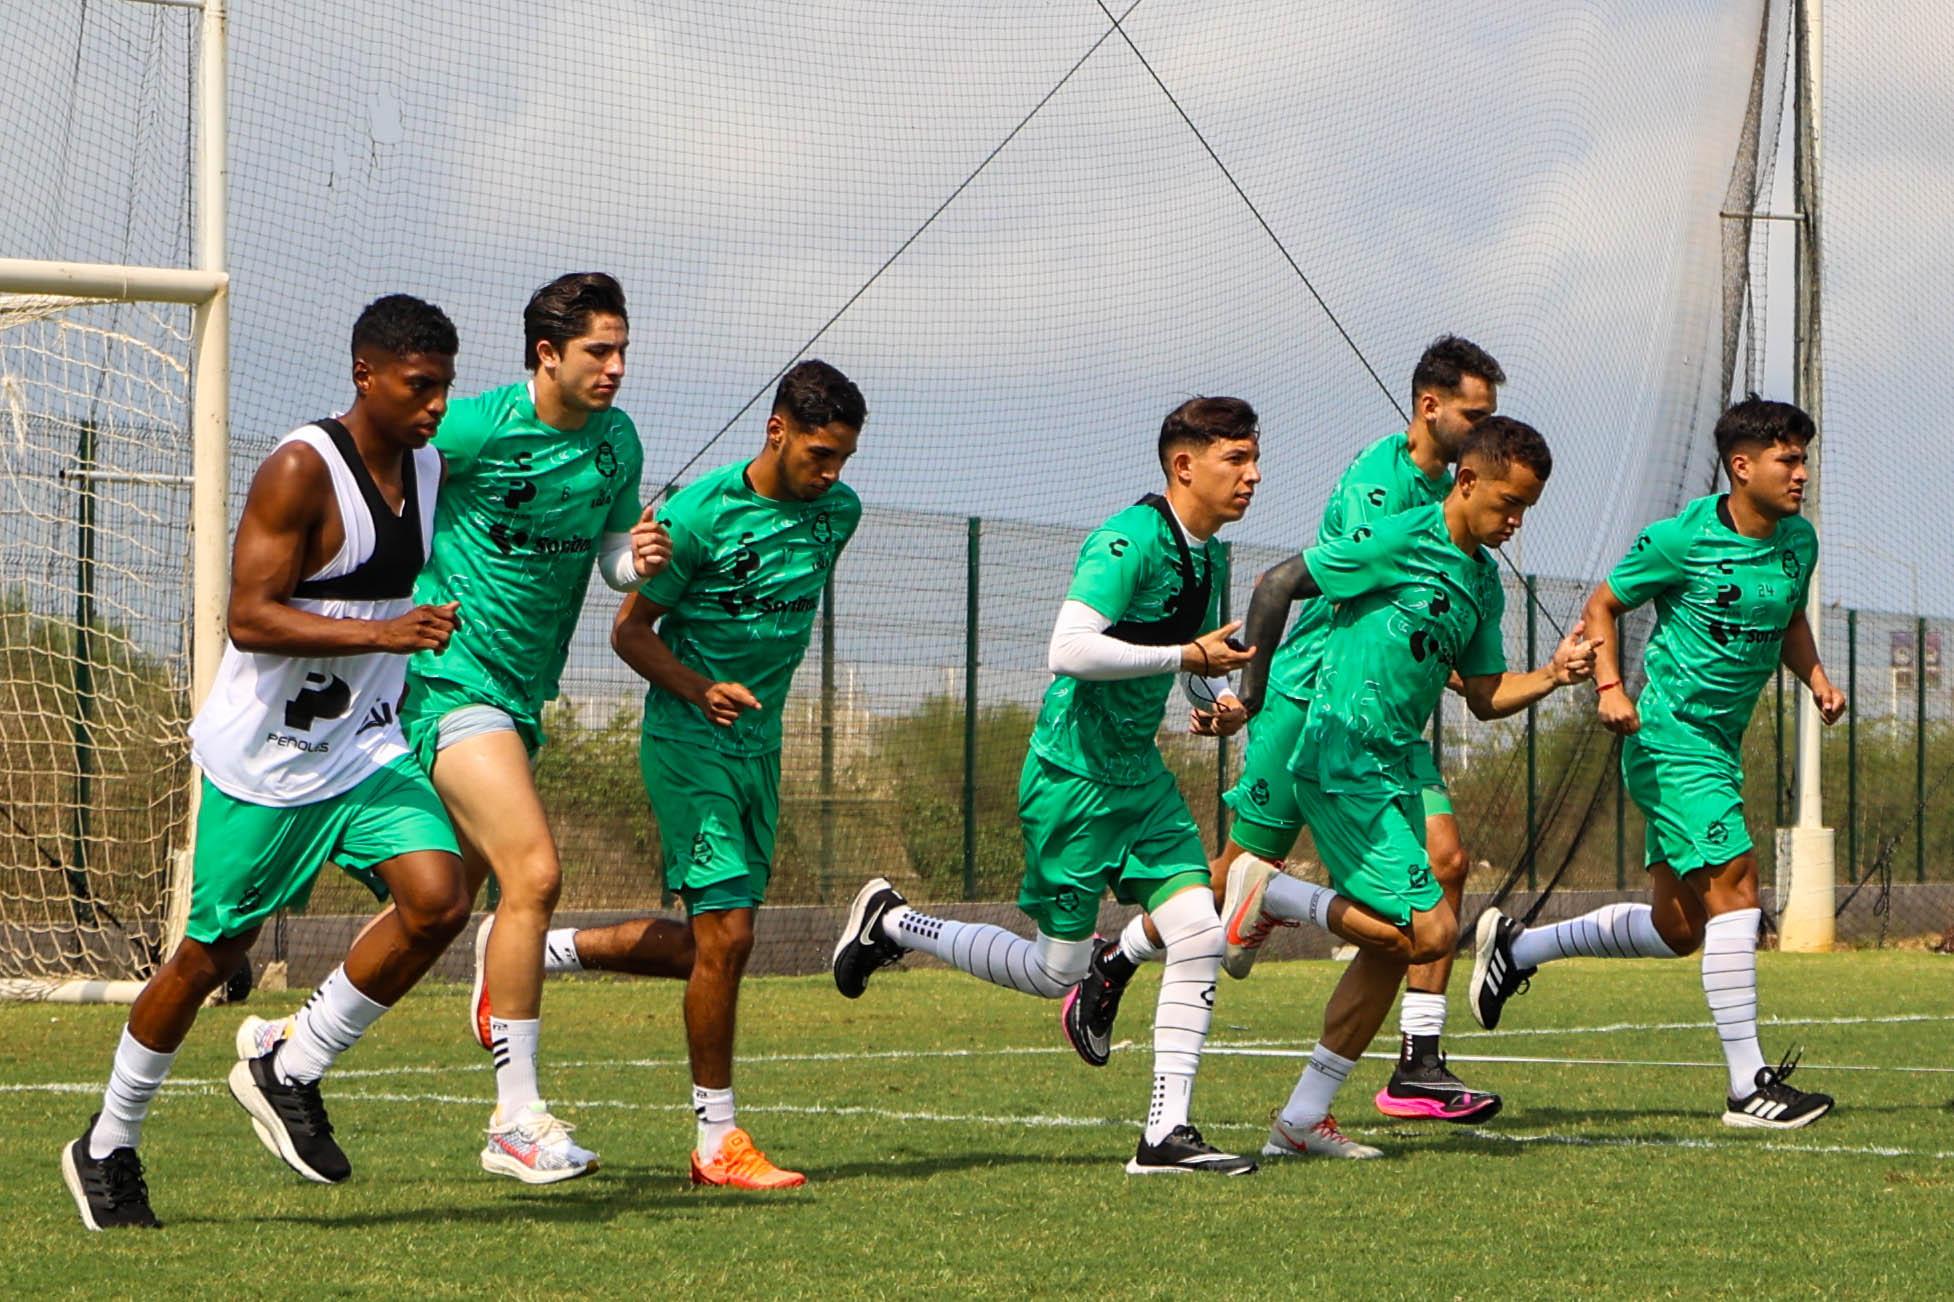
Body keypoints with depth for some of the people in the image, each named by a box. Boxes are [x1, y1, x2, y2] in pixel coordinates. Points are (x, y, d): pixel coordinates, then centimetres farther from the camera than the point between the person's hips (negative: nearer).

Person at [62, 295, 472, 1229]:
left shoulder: (430, 467, 4)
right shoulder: (301, 471, -19)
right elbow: (248, 617, -25)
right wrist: (382, 632, -32)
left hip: (368, 749, 6)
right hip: (261, 764, -6)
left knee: (438, 900, -16)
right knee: (210, 955, 3)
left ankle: (290, 1073, 2)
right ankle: (107, 1148, 23)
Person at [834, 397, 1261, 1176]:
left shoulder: (1206, 557, 10)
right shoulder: (1129, 541, -18)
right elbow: (1071, 650, -29)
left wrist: (1220, 700, 5)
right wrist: (1188, 656, -26)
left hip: (1140, 775, 8)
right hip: (1073, 776, -8)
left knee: (1199, 937, -8)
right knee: (1057, 972, 0)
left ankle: (1167, 1134, -4)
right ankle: (891, 924, 20)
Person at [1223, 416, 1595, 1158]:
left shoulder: (1483, 581, 13)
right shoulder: (1397, 541, -13)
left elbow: (1484, 697, 17)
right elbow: (1276, 586, -10)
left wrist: (1552, 675, 0)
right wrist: (1254, 687, -6)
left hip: (1397, 769, 9)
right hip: (1343, 763, -9)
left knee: (1390, 949, 9)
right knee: (1429, 930, -15)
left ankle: (1302, 1119, 16)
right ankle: (1272, 895, 1)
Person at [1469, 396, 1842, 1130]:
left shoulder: (1798, 542, 6)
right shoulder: (1680, 540, -13)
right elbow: (1603, 607, -2)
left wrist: (1816, 678, 4)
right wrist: (1609, 687, -17)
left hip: (1721, 748, 8)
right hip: (1671, 738, -8)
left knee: (1678, 928, 11)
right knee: (1734, 883, -18)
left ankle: (1518, 947, 32)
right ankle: (1748, 1085, -17)